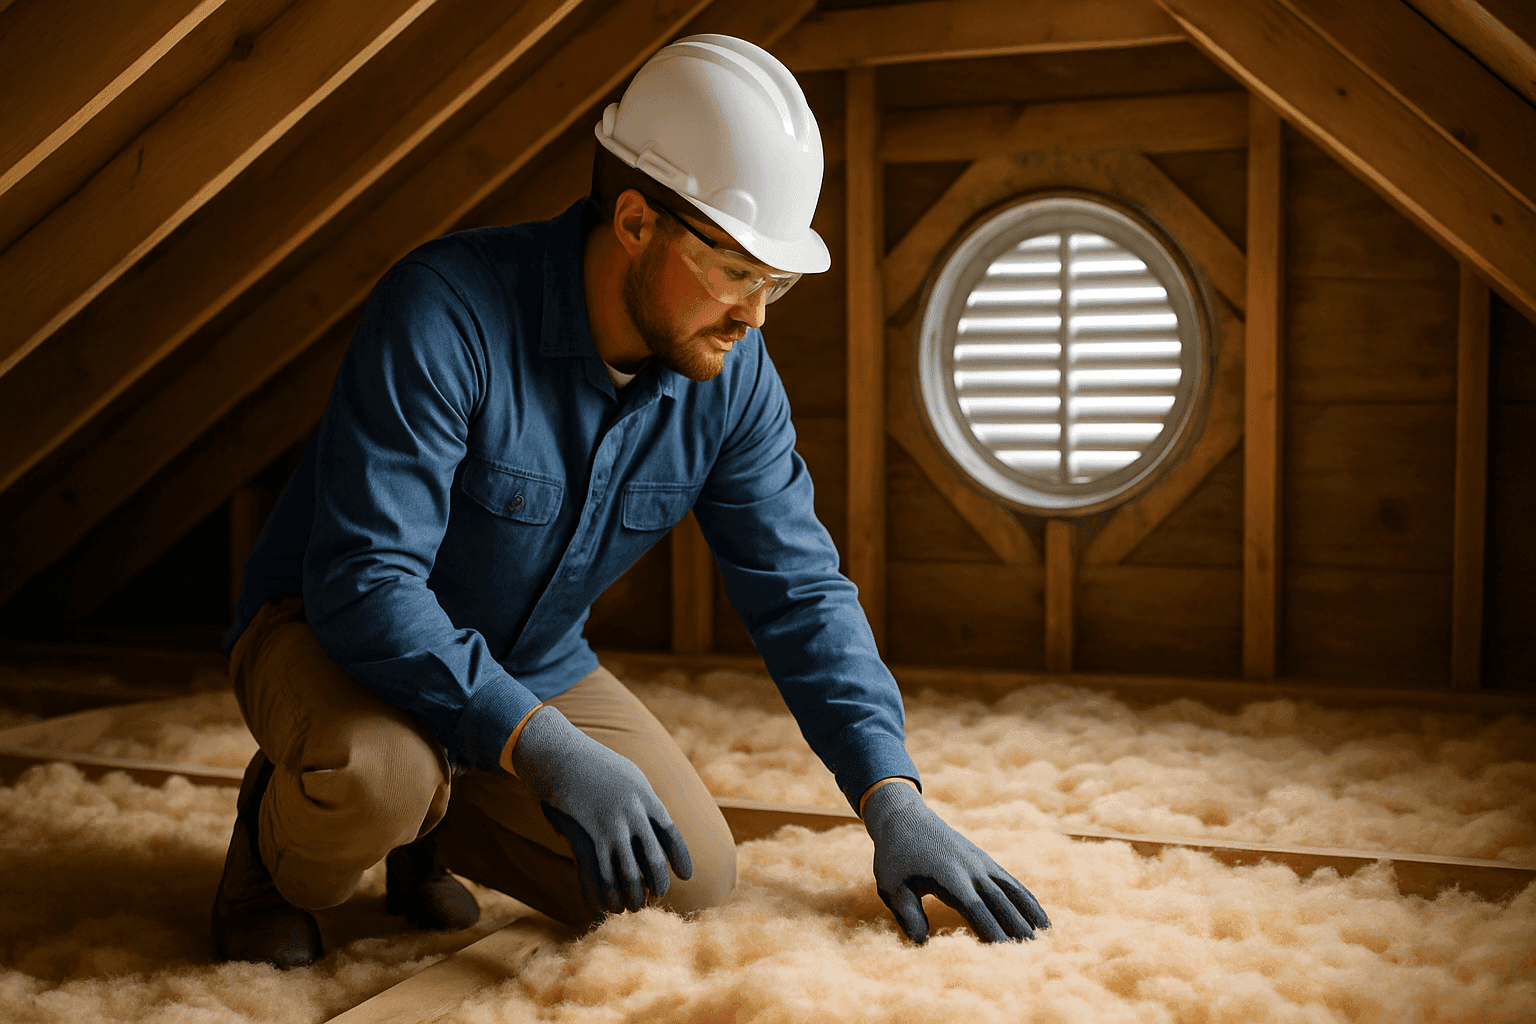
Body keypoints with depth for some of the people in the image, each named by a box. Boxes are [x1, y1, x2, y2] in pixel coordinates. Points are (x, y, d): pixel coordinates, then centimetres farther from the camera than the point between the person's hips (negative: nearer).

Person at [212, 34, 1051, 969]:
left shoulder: (733, 375, -12)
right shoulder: (450, 310, -31)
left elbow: (800, 589, -7)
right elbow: (363, 582, -34)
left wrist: (892, 800, -17)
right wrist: (547, 750, -42)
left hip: (534, 665, 6)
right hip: (329, 624, -5)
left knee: (695, 877, -9)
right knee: (378, 775, -38)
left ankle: (435, 824, 15)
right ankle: (281, 839, 0)